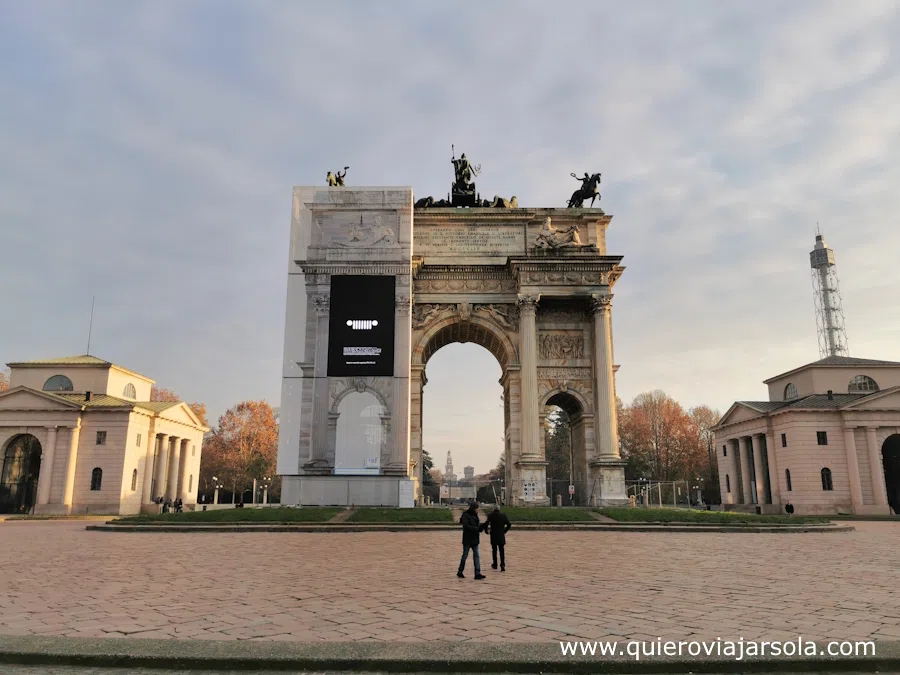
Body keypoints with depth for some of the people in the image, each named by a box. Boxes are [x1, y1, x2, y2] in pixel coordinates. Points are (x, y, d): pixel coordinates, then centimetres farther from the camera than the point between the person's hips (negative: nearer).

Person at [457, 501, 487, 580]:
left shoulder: (475, 516, 11)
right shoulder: (466, 515, -13)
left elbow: (478, 527, 13)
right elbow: (466, 526, -24)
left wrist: (485, 524, -5)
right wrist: (476, 528, -22)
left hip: (474, 539, 7)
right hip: (467, 540, -7)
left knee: (476, 556, 1)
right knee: (465, 555, 4)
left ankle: (477, 573, 0)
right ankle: (460, 572, 19)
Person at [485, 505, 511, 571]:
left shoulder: (491, 515, -8)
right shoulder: (503, 515, 0)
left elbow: (487, 523, -17)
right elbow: (509, 524, 0)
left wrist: (486, 530, 0)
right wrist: (504, 531, 12)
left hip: (493, 536, -1)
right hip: (501, 536, 1)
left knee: (494, 550, 13)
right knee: (502, 551, 4)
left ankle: (495, 564, 21)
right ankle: (502, 565, -6)